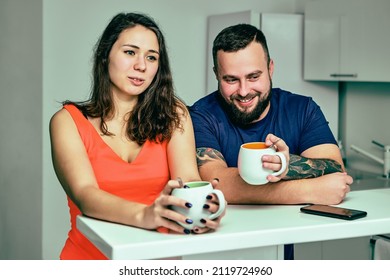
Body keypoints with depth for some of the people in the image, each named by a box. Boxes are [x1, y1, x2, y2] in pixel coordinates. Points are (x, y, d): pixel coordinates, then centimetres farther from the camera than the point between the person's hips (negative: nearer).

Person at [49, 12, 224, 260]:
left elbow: (188, 178, -9)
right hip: (90, 257, -1)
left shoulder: (173, 114, 5)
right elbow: (85, 194, -15)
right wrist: (144, 215, -33)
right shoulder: (68, 120, -1)